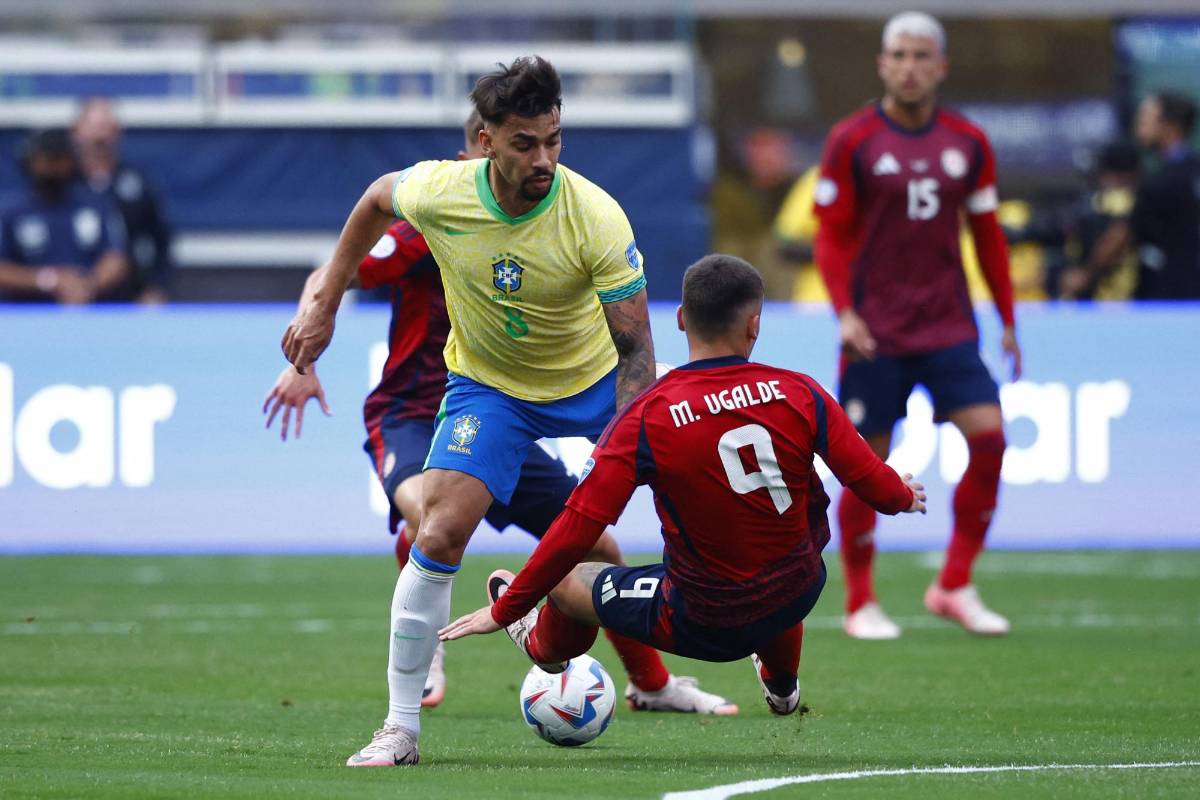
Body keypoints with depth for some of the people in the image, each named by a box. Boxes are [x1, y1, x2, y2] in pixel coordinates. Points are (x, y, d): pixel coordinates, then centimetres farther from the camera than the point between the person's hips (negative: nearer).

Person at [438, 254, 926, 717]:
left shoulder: (646, 419, -19)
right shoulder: (800, 395, -13)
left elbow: (578, 528, -19)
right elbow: (878, 488, -7)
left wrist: (505, 609, -9)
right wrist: (904, 496, 19)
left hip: (704, 626, -3)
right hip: (797, 597, 4)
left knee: (570, 579, 20)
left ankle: (544, 648, 55)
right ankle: (782, 685, 58)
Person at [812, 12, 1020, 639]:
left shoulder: (968, 143, 7)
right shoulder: (851, 141, -3)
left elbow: (987, 234, 14)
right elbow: (831, 235, -2)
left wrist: (1008, 322, 12)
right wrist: (845, 312, -14)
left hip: (948, 328, 3)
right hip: (876, 332, -3)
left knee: (989, 436, -12)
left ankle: (954, 588, -1)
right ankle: (860, 604, 11)